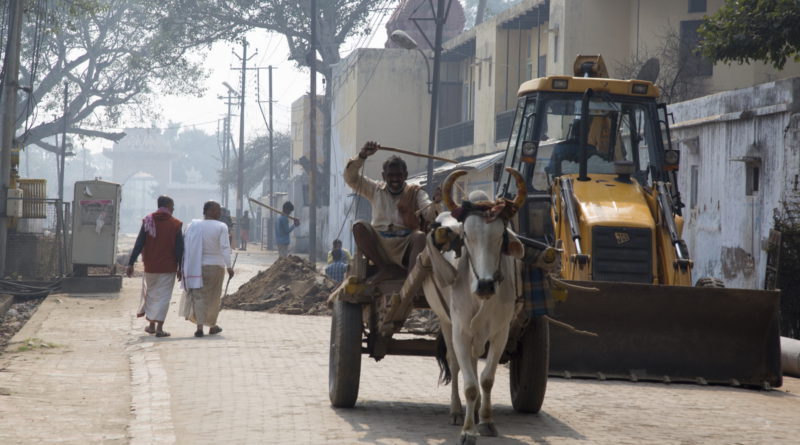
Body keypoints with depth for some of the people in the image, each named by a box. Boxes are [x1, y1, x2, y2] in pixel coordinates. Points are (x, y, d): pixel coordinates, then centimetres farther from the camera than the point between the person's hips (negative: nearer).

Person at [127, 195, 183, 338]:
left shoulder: (147, 221, 0)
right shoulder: (175, 224, -5)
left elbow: (139, 244, -4)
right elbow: (179, 248, -5)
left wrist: (131, 263, -3)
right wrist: (180, 268, 2)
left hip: (150, 267, 2)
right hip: (168, 267, -2)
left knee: (150, 294, 19)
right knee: (163, 296, 1)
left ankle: (151, 324, 25)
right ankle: (159, 328, -5)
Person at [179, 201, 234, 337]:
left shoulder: (193, 225, 1)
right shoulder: (221, 227, -8)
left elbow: (185, 245, 2)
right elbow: (225, 248, -18)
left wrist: (185, 266, 8)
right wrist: (229, 266, -18)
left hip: (196, 266, 2)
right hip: (215, 266, -2)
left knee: (198, 296, 2)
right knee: (214, 296, 15)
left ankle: (199, 326, -13)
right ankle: (212, 326, 26)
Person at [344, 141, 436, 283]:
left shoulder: (415, 193, 13)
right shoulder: (376, 190, 18)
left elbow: (429, 213, -5)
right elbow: (351, 178, 8)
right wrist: (362, 156, -8)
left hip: (405, 247, -2)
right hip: (379, 245, 2)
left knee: (421, 237, -34)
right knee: (359, 227, -25)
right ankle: (385, 268, -22)